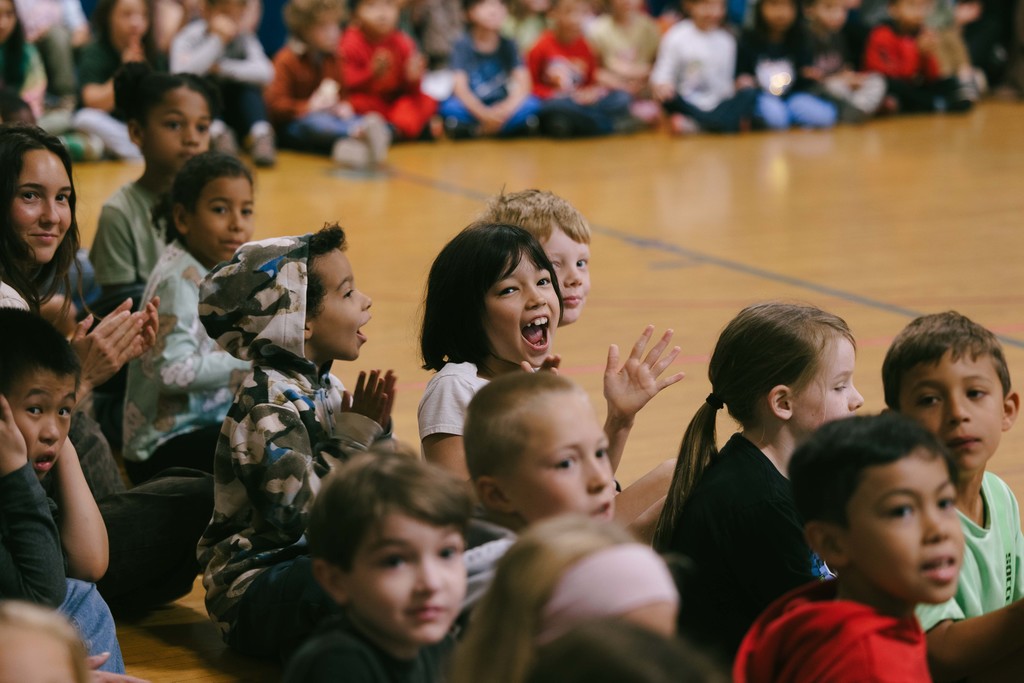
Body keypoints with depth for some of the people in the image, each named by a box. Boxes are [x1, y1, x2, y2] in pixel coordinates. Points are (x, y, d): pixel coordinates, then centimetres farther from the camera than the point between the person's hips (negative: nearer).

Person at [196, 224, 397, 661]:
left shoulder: (326, 390, 10)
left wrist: (377, 433, -3)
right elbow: (298, 513, -24)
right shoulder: (266, 406, -16)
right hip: (254, 588, -10)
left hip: (323, 562, 10)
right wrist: (355, 437, -16)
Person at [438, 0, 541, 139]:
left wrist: (505, 109, -28)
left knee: (531, 105, -26)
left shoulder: (507, 45, 1)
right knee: (451, 107, -35)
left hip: (501, 107, 3)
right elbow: (460, 88, -18)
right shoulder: (463, 46, -6)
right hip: (472, 109, -3)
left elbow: (523, 85, -9)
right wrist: (484, 114, -33)